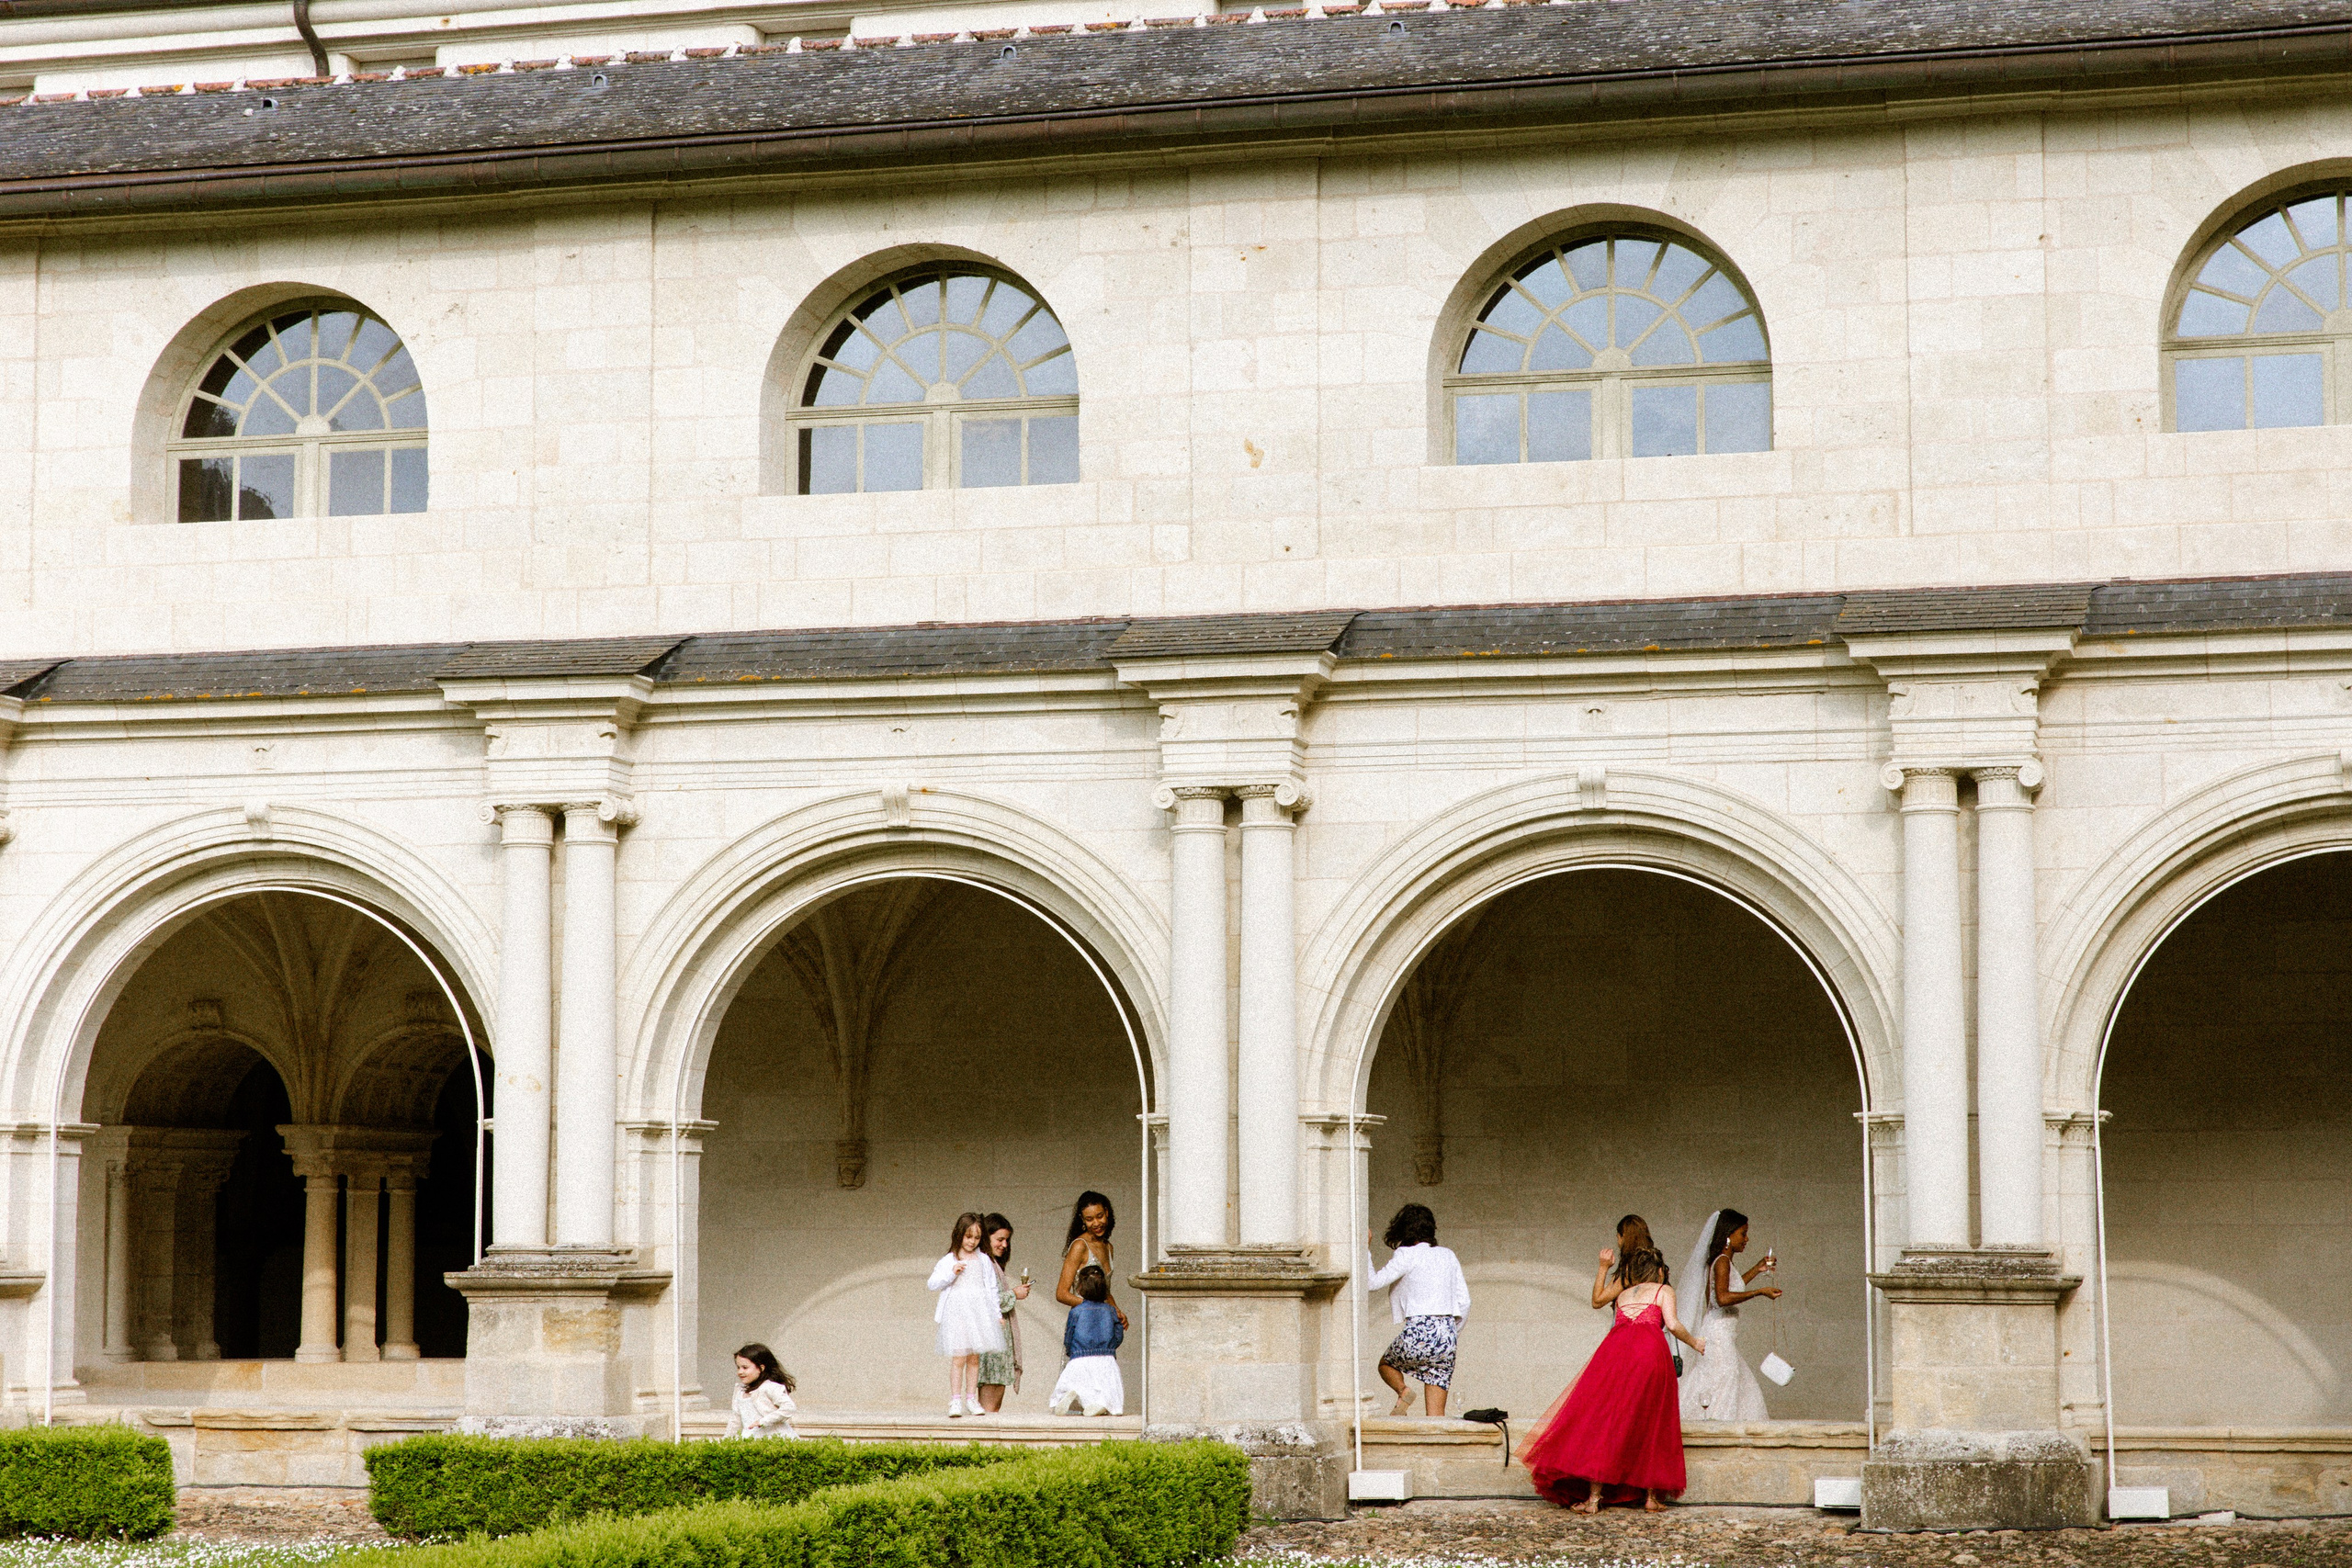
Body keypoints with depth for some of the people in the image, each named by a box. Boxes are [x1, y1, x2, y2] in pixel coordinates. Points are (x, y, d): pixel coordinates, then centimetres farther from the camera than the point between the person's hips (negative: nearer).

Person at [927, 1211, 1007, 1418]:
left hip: (979, 1313, 3)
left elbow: (991, 1288, 15)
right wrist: (952, 1273, -13)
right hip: (956, 1313, -3)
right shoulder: (949, 1261, 5)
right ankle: (955, 1400, -6)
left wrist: (997, 1314, 12)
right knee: (958, 1358, -8)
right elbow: (933, 1284, 0)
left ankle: (971, 1399, 11)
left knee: (974, 1358, 4)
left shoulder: (984, 1260, 11)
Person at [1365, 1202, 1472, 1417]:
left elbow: (1372, 1282, -4)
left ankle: (1403, 1391, -3)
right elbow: (1464, 1302, 14)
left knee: (1386, 1363, 27)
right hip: (1447, 1334, 5)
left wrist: (1365, 1248, 5)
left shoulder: (1407, 1256, -2)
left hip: (1419, 1333, -5)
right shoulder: (1448, 1256, 14)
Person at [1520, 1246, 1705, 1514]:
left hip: (1614, 1350, 3)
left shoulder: (1622, 1295, 29)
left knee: (1604, 1424, 1)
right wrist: (1695, 1344, 19)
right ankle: (1651, 1496, 6)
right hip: (1651, 1350, -3)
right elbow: (1672, 1324, 4)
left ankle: (1593, 1496, -8)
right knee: (1651, 1425, 8)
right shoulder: (1663, 1291, 17)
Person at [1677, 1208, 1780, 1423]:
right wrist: (1759, 1292, -24)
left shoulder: (1723, 1261, 16)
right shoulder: (1722, 1261, -13)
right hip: (1719, 1333, -10)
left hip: (1724, 1335, 10)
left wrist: (1757, 1270, 37)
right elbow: (1723, 1297, -28)